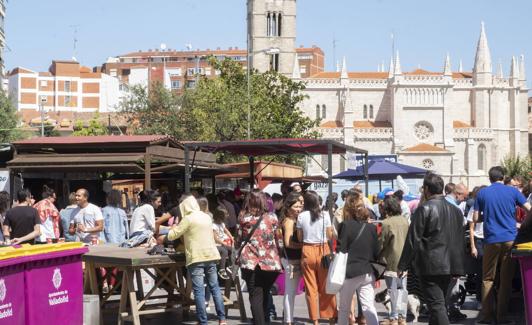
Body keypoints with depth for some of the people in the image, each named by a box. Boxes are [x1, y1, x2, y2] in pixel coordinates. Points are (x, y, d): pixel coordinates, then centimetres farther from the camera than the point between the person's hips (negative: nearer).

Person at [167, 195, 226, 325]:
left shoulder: (188, 219, -7)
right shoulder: (207, 217, 12)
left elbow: (172, 236, -4)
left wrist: (173, 229, 17)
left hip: (196, 258, -6)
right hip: (211, 256, 6)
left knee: (199, 291, -5)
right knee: (215, 287, 11)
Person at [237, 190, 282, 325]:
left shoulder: (243, 218, 1)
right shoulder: (272, 217, 5)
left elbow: (239, 240, 9)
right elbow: (277, 239, 11)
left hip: (251, 262, -2)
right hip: (270, 261, 2)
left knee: (256, 296, -2)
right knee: (264, 294, 17)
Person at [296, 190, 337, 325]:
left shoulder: (301, 216, -3)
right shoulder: (325, 215, -5)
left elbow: (299, 238, 1)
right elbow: (330, 236, -2)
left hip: (307, 251, 0)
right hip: (323, 250, 0)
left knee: (311, 288, 7)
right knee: (326, 287, 10)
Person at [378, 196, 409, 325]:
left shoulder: (387, 223, -15)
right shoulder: (405, 221, 4)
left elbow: (381, 243, -10)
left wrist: (377, 256, 5)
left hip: (391, 261, -6)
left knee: (393, 290, 0)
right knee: (403, 289, 12)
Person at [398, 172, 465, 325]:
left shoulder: (424, 209, -12)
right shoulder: (455, 210, 11)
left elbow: (413, 240, -12)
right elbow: (459, 240, 13)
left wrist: (403, 265, -6)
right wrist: (458, 267, 16)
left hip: (430, 266, -7)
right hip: (449, 265, 7)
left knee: (436, 305, -8)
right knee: (439, 304, 18)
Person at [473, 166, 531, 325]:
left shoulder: (482, 193, 3)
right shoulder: (513, 191, 1)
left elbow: (475, 218, 4)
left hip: (491, 240, 0)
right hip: (510, 240, 0)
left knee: (488, 279, 8)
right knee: (506, 279, 5)